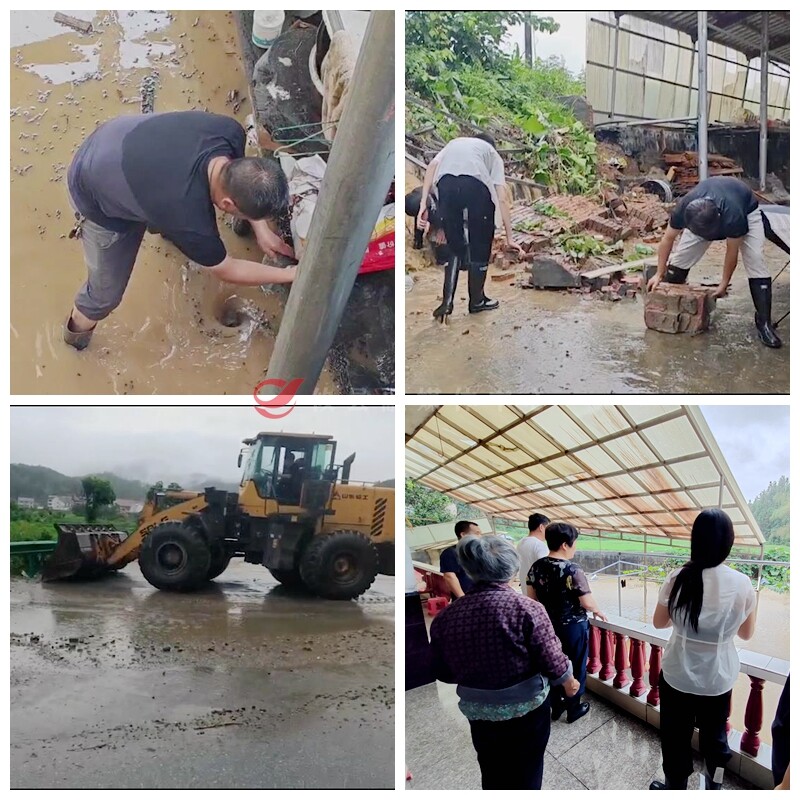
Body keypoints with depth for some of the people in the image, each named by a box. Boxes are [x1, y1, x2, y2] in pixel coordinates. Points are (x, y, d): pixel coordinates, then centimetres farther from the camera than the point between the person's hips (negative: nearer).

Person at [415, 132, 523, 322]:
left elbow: (432, 166, 17)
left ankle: (447, 302, 10)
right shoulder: (493, 153, 34)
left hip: (446, 183, 2)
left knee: (455, 246, 19)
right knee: (480, 247, 17)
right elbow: (502, 198, 22)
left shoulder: (454, 143, 40)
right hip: (476, 184, -2)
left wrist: (423, 203, 10)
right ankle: (477, 301, 29)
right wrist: (509, 237, 23)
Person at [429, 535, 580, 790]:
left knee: (492, 774, 24)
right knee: (526, 772, 20)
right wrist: (569, 682, 7)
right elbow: (552, 661, -15)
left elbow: (442, 673, -1)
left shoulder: (445, 617, -12)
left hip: (479, 711, 3)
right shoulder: (527, 608, -21)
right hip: (526, 708, -2)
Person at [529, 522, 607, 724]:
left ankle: (556, 705, 34)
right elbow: (587, 603, -20)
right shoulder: (573, 571, -24)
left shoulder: (537, 567, -5)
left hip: (548, 625, 6)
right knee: (575, 667, 13)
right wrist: (598, 611, 1)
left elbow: (533, 597, 4)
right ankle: (573, 709, 27)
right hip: (573, 627, -5)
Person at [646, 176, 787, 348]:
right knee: (681, 256, -6)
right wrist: (659, 274, -14)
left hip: (746, 210, -3)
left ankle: (764, 322, -13)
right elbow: (668, 239, -18)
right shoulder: (683, 209, -36)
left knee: (756, 262, -19)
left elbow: (732, 251, -26)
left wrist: (724, 283, -17)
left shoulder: (733, 217, -44)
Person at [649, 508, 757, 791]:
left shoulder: (678, 578, -15)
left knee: (676, 736, 15)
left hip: (678, 674, -1)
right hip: (718, 677, 1)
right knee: (715, 734, 22)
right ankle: (714, 785, 39)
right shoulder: (742, 584, -14)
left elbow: (659, 622, -1)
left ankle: (675, 786, 32)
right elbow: (746, 633, 1)